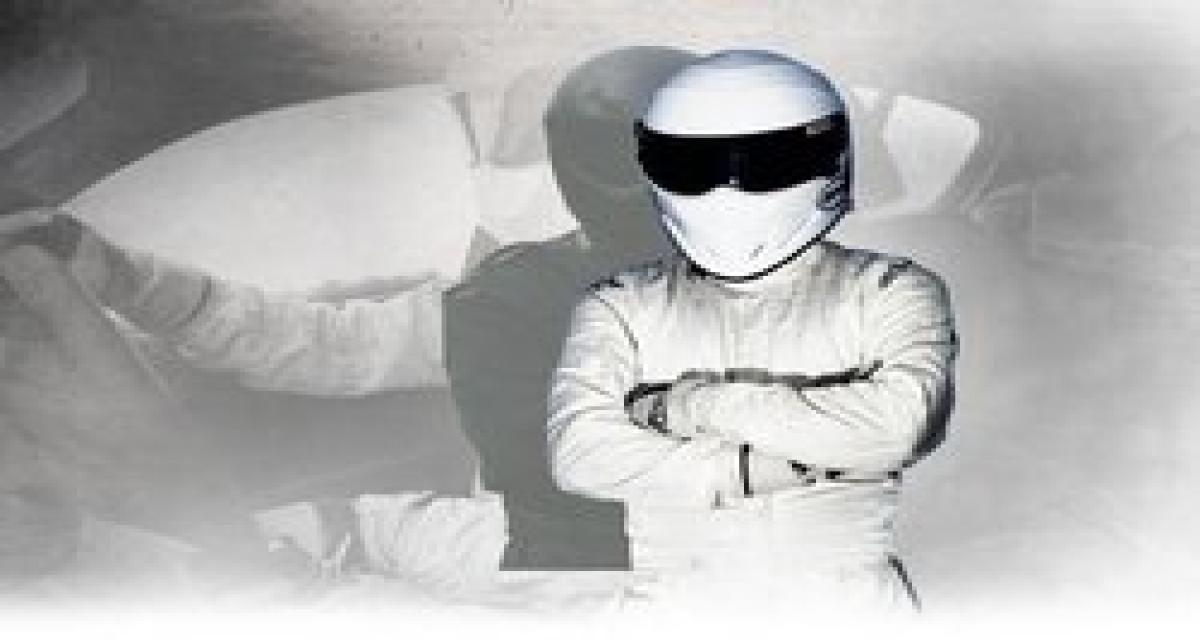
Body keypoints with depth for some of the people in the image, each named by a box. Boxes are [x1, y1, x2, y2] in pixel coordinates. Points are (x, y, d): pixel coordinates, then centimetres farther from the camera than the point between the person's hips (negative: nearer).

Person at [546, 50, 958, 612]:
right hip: (677, 600, 1)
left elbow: (900, 425, -10)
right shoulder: (624, 306, 11)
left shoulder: (887, 291, 9)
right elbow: (577, 452, -4)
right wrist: (793, 463, -9)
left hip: (849, 599, 0)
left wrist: (692, 403, -8)